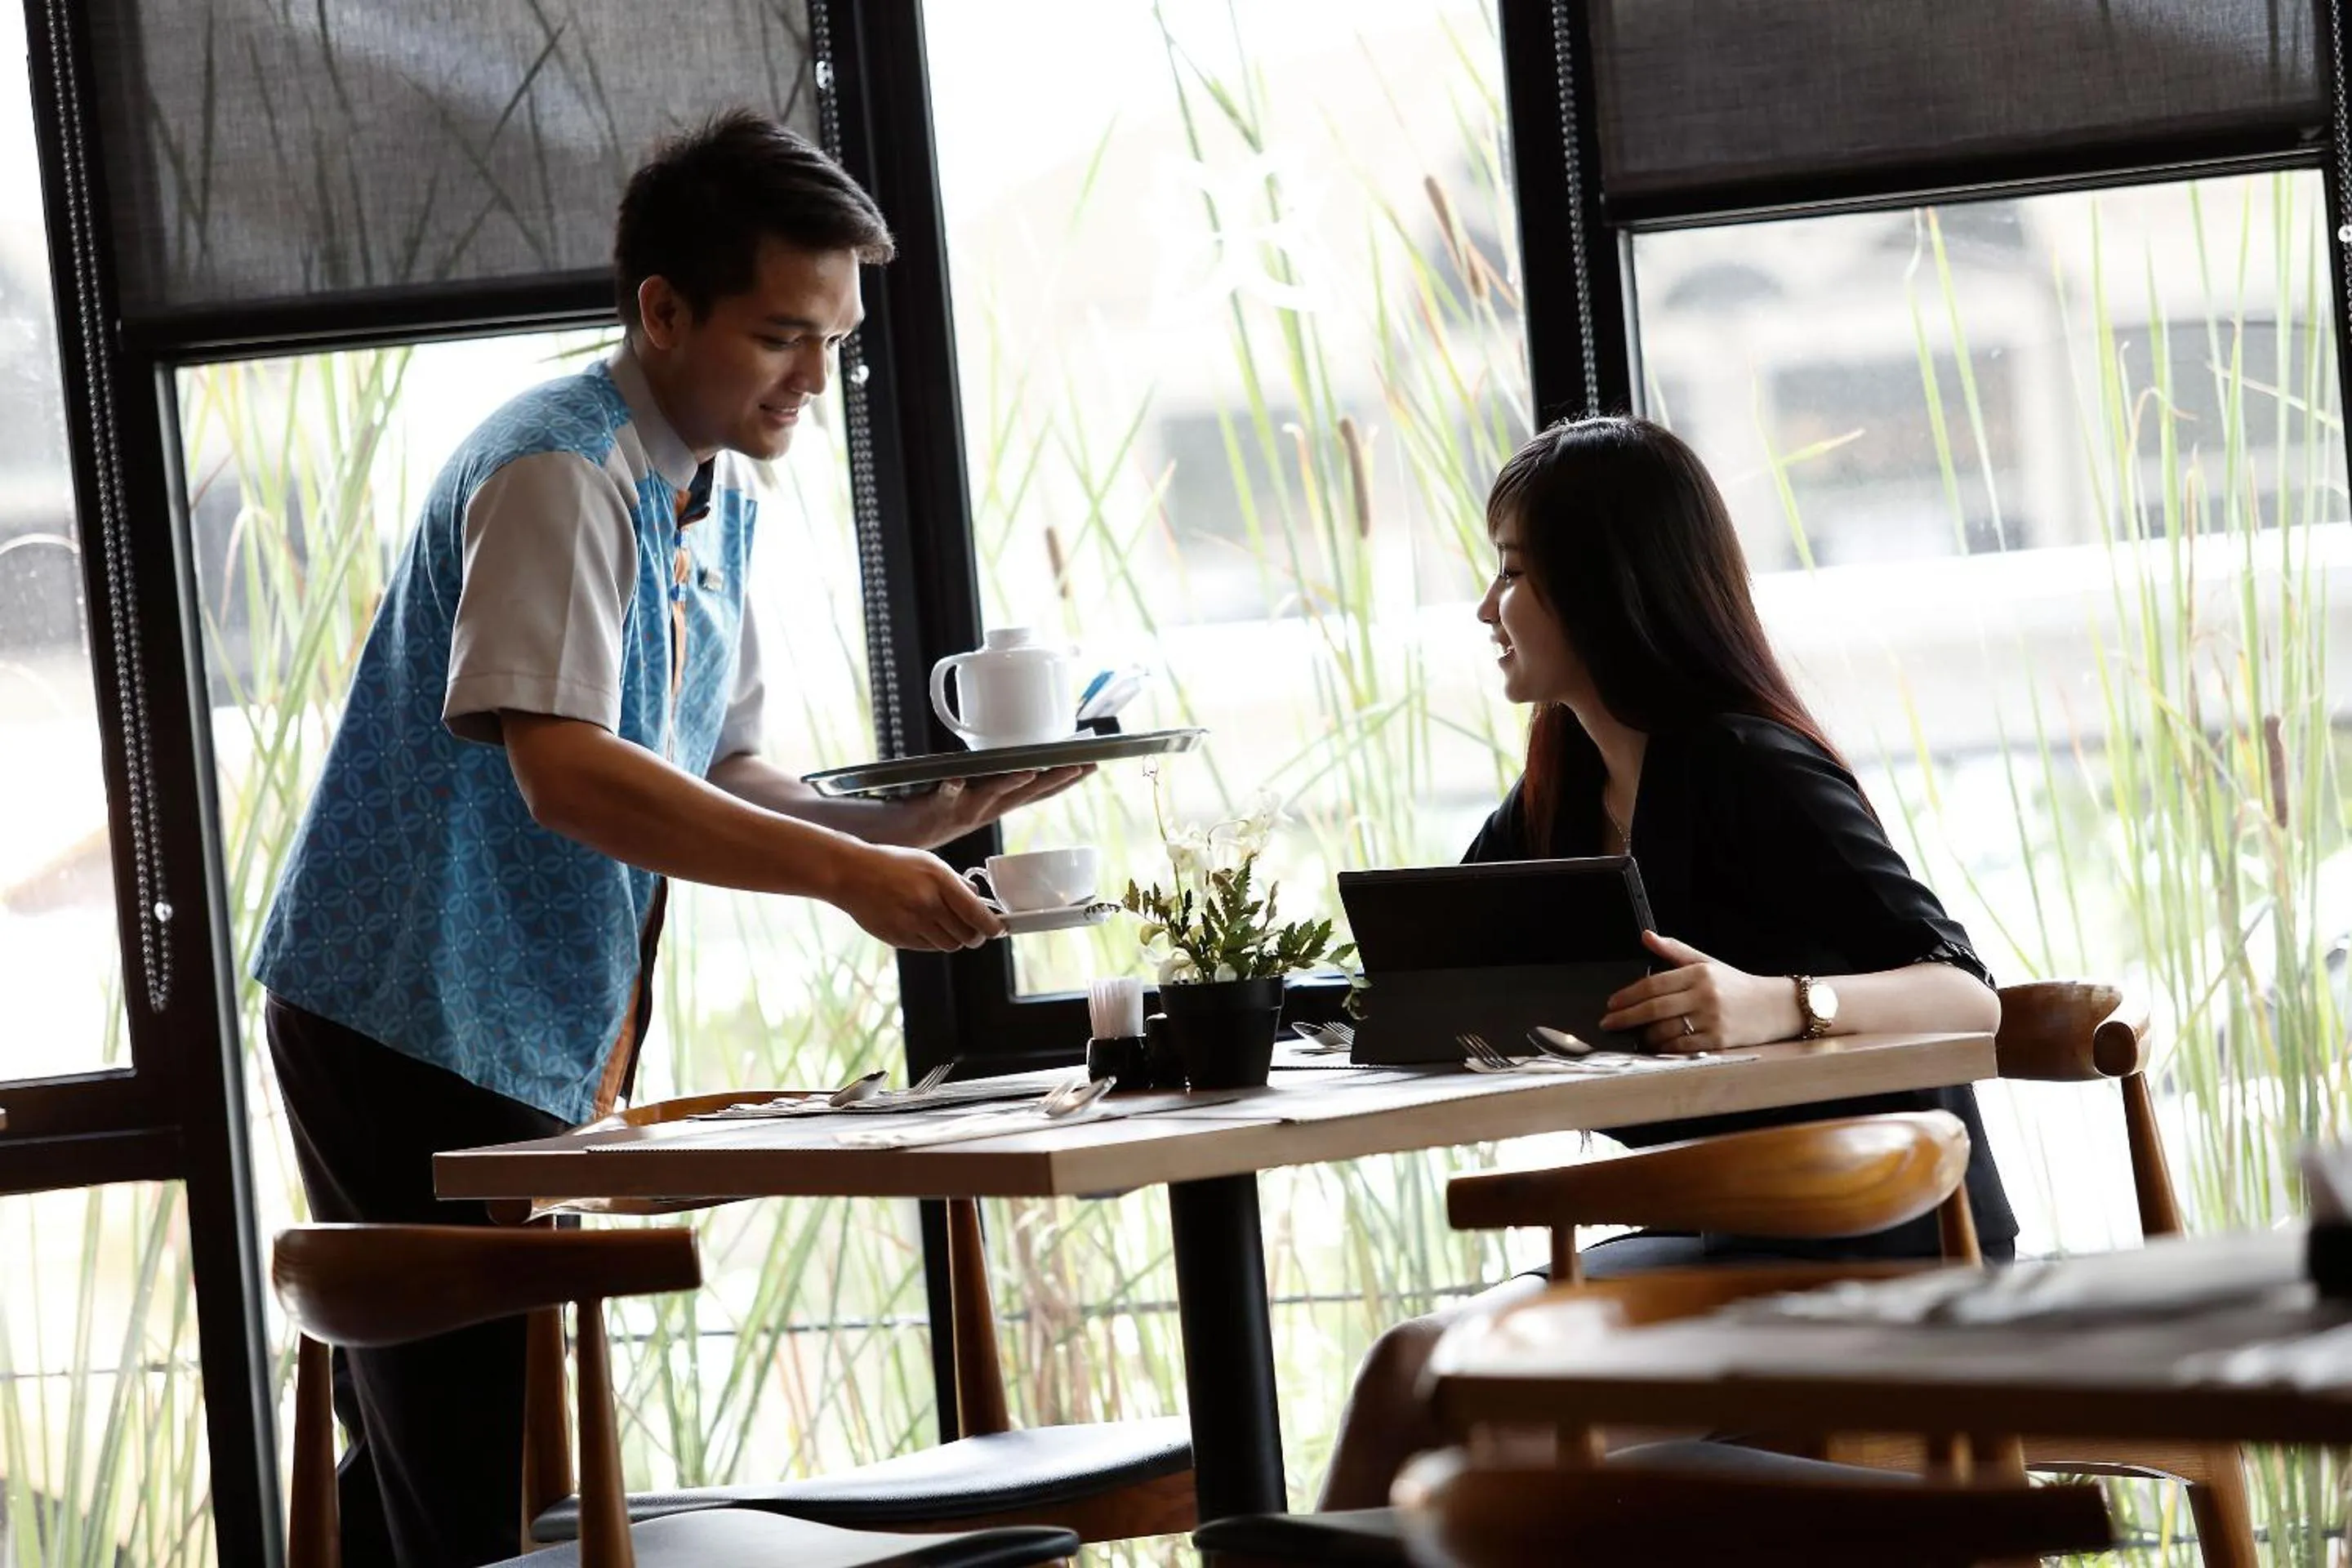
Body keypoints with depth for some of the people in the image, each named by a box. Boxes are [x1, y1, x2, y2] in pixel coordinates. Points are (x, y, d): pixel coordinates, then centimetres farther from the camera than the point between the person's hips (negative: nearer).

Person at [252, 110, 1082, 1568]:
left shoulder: (721, 494, 11)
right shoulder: (559, 475, -18)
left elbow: (718, 777, 13)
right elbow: (565, 776, -28)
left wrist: (912, 827, -4)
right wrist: (845, 873, -31)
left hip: (543, 1046, 9)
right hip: (419, 1025, -9)